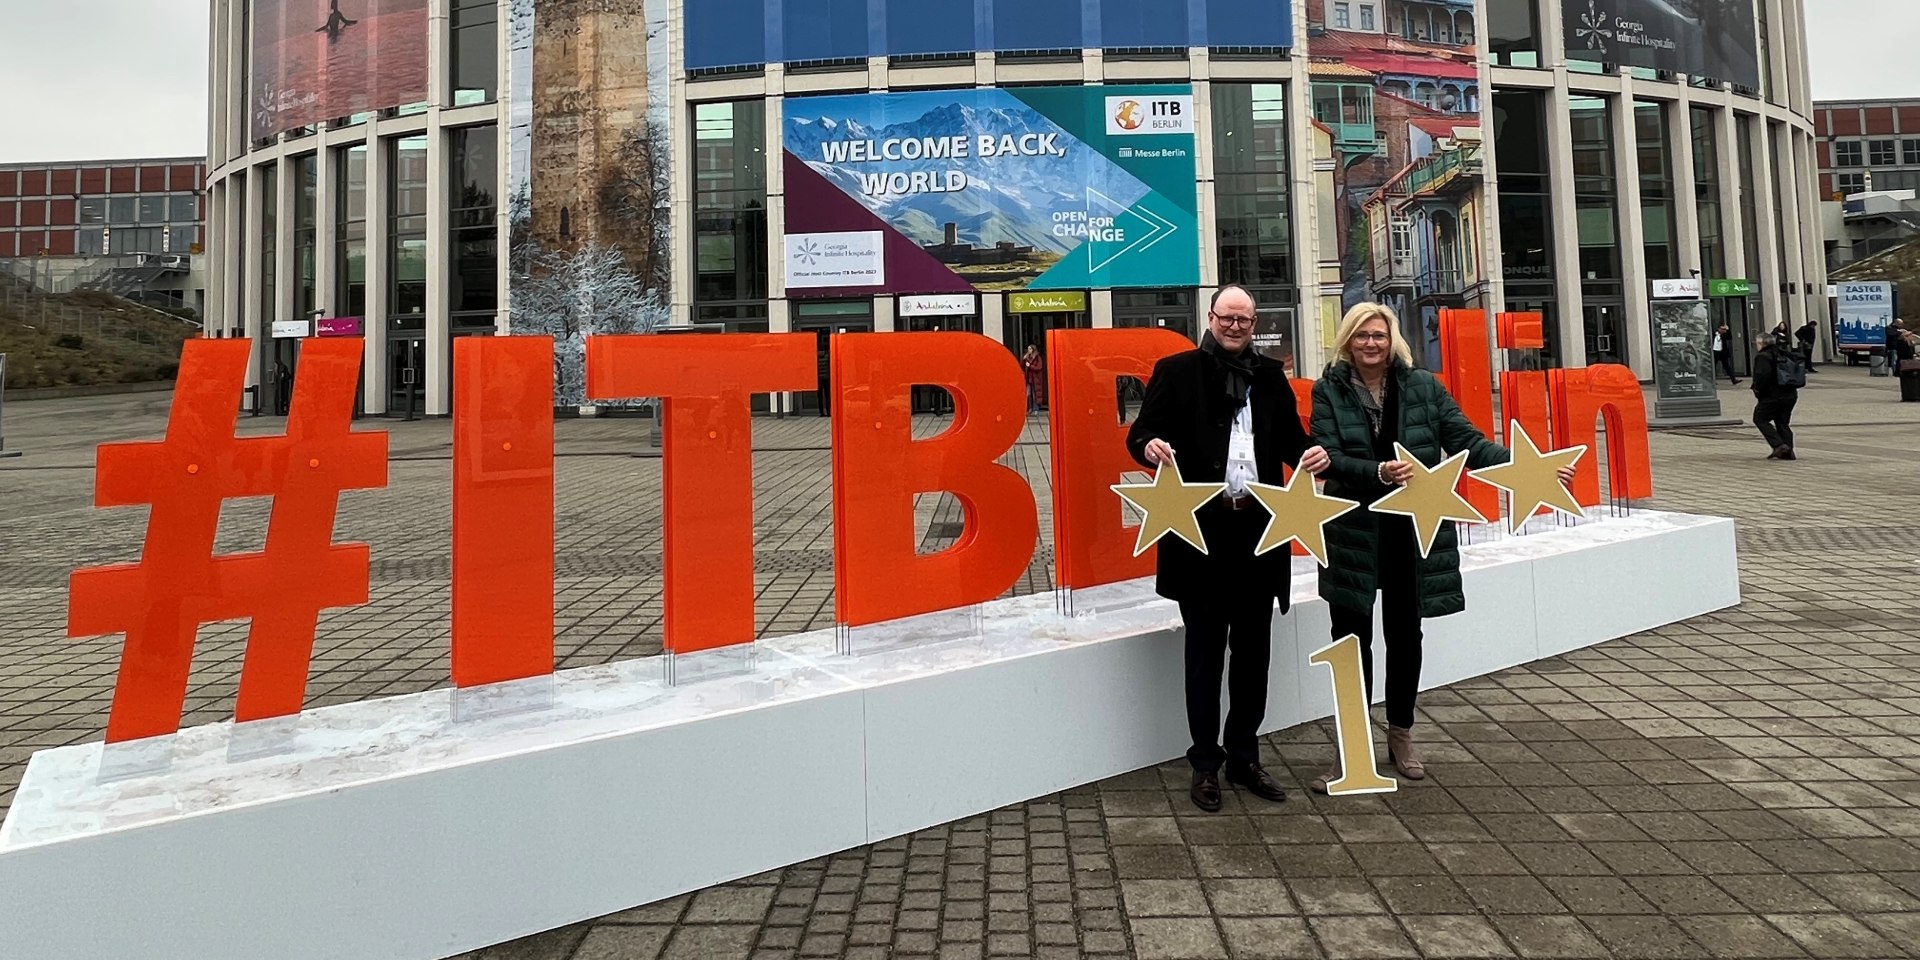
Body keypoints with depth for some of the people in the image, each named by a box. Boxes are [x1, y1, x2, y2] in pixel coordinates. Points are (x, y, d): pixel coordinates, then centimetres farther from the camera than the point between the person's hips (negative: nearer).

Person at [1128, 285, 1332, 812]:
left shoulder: (1270, 376, 14)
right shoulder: (1176, 371, 3)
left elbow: (1291, 438, 14)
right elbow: (1140, 432, -1)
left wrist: (1311, 454, -9)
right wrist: (1149, 446, -25)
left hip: (1259, 528, 4)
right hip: (1200, 530, -4)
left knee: (1253, 650, 12)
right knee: (1205, 652, 5)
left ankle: (1244, 755, 27)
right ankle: (1205, 763, 19)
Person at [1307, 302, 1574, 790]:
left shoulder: (1422, 386, 3)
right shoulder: (1329, 390, -1)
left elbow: (1466, 440, -1)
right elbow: (1328, 457, -11)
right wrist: (1378, 473, -27)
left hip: (1413, 531, 2)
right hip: (1352, 532, -1)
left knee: (1405, 635, 12)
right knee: (1352, 637, 2)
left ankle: (1401, 735, 30)